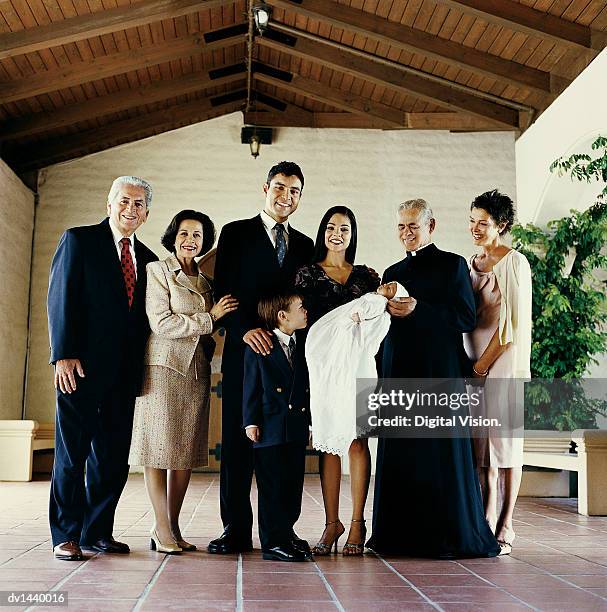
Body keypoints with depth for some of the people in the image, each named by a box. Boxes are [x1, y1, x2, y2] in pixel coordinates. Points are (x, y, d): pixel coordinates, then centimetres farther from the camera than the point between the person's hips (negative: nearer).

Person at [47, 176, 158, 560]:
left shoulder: (147, 259, 16)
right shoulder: (79, 240, 2)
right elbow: (61, 298, -6)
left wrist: (141, 363, 7)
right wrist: (64, 354, -14)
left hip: (124, 370, 5)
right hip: (83, 366, -5)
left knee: (113, 456, 7)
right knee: (72, 452, 1)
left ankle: (98, 531, 18)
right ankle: (66, 535, 11)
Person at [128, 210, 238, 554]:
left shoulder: (204, 281, 18)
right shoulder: (158, 270, -1)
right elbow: (161, 323, -11)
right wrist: (210, 317, -7)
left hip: (196, 370, 6)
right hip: (164, 367, -6)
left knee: (188, 449, 5)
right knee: (159, 448, -4)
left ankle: (174, 526, 12)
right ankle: (162, 529, 2)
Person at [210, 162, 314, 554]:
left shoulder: (304, 244, 18)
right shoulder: (236, 233, 7)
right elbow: (224, 290, -2)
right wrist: (246, 329, -16)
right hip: (246, 350, -3)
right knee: (238, 440, -1)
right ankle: (236, 529, 7)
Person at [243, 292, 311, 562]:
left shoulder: (303, 345, 12)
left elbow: (307, 385, 15)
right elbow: (251, 386, -4)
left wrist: (310, 421, 14)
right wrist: (251, 421, -8)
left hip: (297, 430, 6)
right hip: (270, 428, -6)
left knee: (293, 487, 9)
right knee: (272, 487, -2)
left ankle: (285, 536, 20)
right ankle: (273, 543, 5)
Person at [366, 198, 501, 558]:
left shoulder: (452, 265, 2)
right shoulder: (393, 272, 18)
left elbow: (467, 318, -7)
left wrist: (418, 310, -14)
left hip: (440, 373, -5)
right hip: (399, 373, 5)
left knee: (442, 452, -2)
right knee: (399, 455, 5)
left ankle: (449, 535, 7)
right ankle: (403, 534, 13)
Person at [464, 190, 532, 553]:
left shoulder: (515, 263, -6)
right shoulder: (473, 264, 14)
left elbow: (513, 322, -11)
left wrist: (484, 362, -12)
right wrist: (473, 362, 7)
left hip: (503, 360, -6)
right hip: (476, 361, 6)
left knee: (506, 439, -2)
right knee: (482, 441, 5)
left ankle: (505, 524, 4)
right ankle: (487, 520, 11)